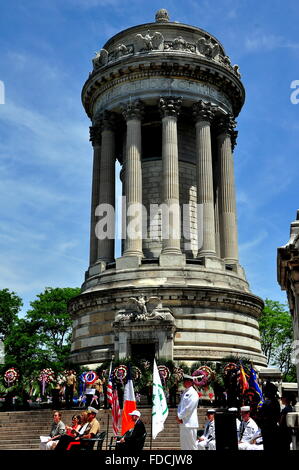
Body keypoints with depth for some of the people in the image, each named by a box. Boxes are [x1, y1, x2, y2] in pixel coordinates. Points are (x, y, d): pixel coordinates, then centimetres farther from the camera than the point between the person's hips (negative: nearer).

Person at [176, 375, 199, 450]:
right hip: (182, 423, 9)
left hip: (190, 423, -9)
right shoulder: (184, 393, 17)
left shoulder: (193, 393, -10)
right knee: (184, 445, 13)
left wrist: (179, 416, -10)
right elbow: (180, 405, 17)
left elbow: (188, 408, -16)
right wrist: (178, 416, 1)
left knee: (191, 445, -5)